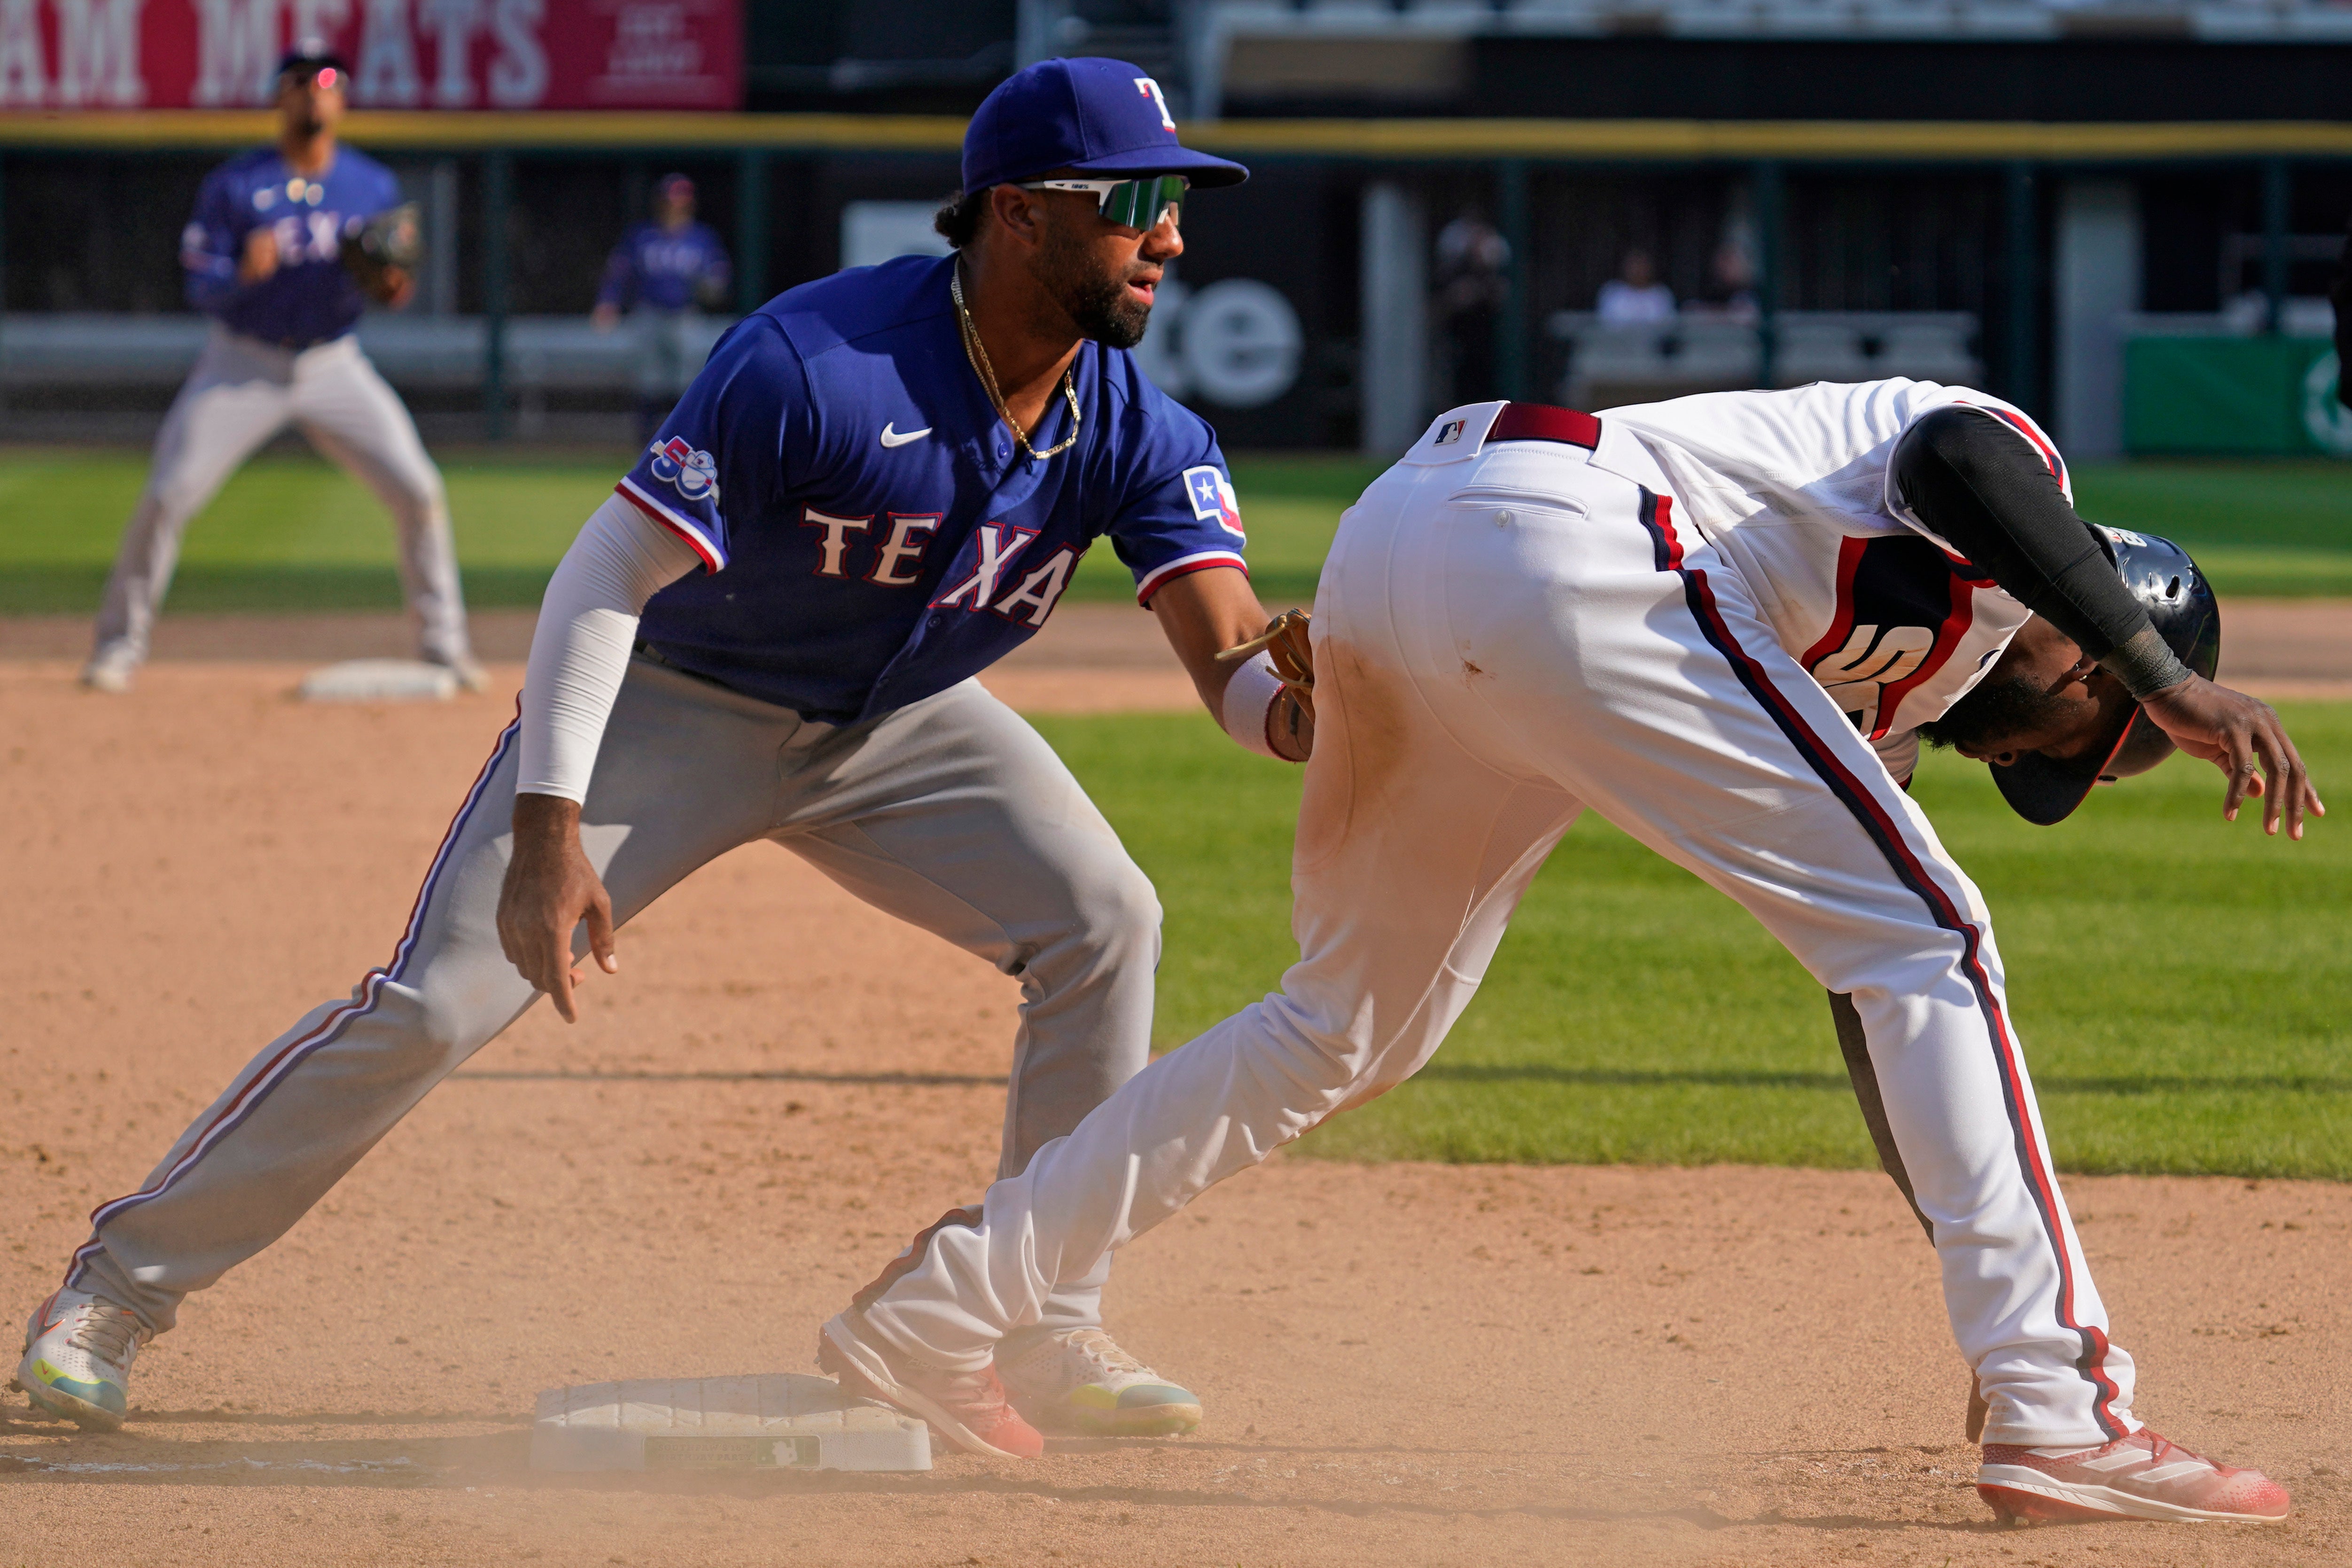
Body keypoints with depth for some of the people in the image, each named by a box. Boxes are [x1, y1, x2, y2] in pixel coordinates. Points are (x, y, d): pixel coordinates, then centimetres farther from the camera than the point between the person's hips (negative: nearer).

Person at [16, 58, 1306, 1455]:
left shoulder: (1137, 430, -17)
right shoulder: (813, 365, -32)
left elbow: (1233, 657, -26)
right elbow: (604, 576, -30)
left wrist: (1300, 715, -52)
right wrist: (547, 831, -38)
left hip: (901, 720, 5)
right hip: (675, 702, -5)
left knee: (1102, 920, -15)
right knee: (437, 1003, -13)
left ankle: (1051, 1336, -2)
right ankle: (122, 1283, 1)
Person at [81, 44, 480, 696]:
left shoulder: (374, 188, -2)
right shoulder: (234, 185, -10)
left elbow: (366, 287, 2)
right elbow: (201, 288, -12)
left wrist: (389, 291, -22)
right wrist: (242, 274, -34)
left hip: (333, 365, 2)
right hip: (243, 365, -2)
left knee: (418, 491, -9)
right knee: (167, 496, -12)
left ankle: (443, 644, 4)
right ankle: (121, 644, 3)